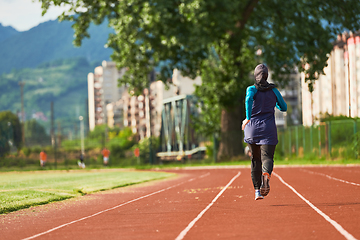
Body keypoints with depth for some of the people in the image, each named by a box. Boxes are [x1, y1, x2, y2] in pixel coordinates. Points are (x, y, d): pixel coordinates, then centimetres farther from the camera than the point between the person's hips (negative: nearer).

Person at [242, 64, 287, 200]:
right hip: (268, 129, 0)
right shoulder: (273, 90, 7)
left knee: (255, 160, 14)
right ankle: (266, 174, -43)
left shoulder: (252, 89, 0)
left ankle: (257, 190, 16)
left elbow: (249, 99, -23)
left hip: (252, 128, 0)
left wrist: (248, 118, -23)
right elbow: (284, 108, 16)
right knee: (267, 157, -8)